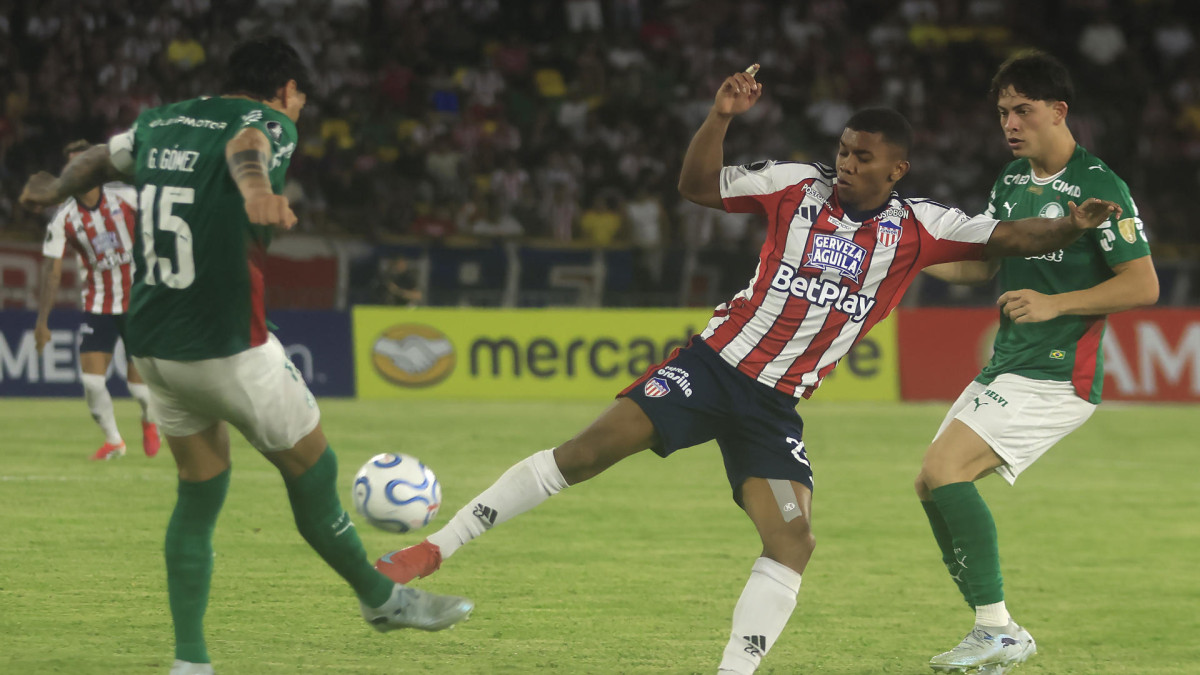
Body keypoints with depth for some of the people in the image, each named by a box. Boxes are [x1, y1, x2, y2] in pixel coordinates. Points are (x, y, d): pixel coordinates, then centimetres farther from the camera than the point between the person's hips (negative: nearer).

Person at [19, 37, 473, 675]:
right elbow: (245, 149, -31)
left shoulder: (159, 123, 13)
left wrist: (59, 187, 54)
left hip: (152, 349, 7)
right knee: (314, 472, 10)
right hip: (229, 347, -7)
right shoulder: (270, 124, -7)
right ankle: (382, 599, 26)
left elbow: (96, 160, 31)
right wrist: (257, 190, -55)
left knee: (199, 493, 16)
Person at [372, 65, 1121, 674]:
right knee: (588, 451, -16)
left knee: (794, 543, -14)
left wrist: (1070, 225, -21)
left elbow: (1005, 236, -3)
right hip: (715, 363, -2)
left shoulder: (917, 228, 1)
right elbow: (698, 185, 2)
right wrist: (721, 116, -13)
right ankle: (438, 547, -10)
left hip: (775, 405, 2)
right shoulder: (800, 185, -1)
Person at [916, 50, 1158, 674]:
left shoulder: (1099, 188, -13)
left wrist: (1055, 304, -22)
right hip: (1005, 367, 9)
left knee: (944, 471, -21)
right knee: (932, 486, 6)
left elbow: (1143, 285, -15)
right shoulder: (1011, 180, 12)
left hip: (1056, 376, -9)